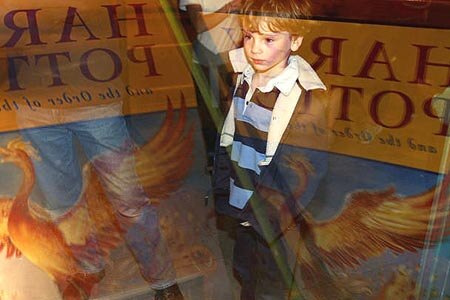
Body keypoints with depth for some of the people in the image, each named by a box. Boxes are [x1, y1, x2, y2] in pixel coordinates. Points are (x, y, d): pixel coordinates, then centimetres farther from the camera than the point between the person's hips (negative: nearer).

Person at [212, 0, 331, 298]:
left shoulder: (309, 98, -22)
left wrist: (267, 218, -18)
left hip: (277, 221, -6)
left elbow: (301, 175, -21)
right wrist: (222, 194, 3)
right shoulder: (243, 78, -2)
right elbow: (227, 140, 5)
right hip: (241, 211, 6)